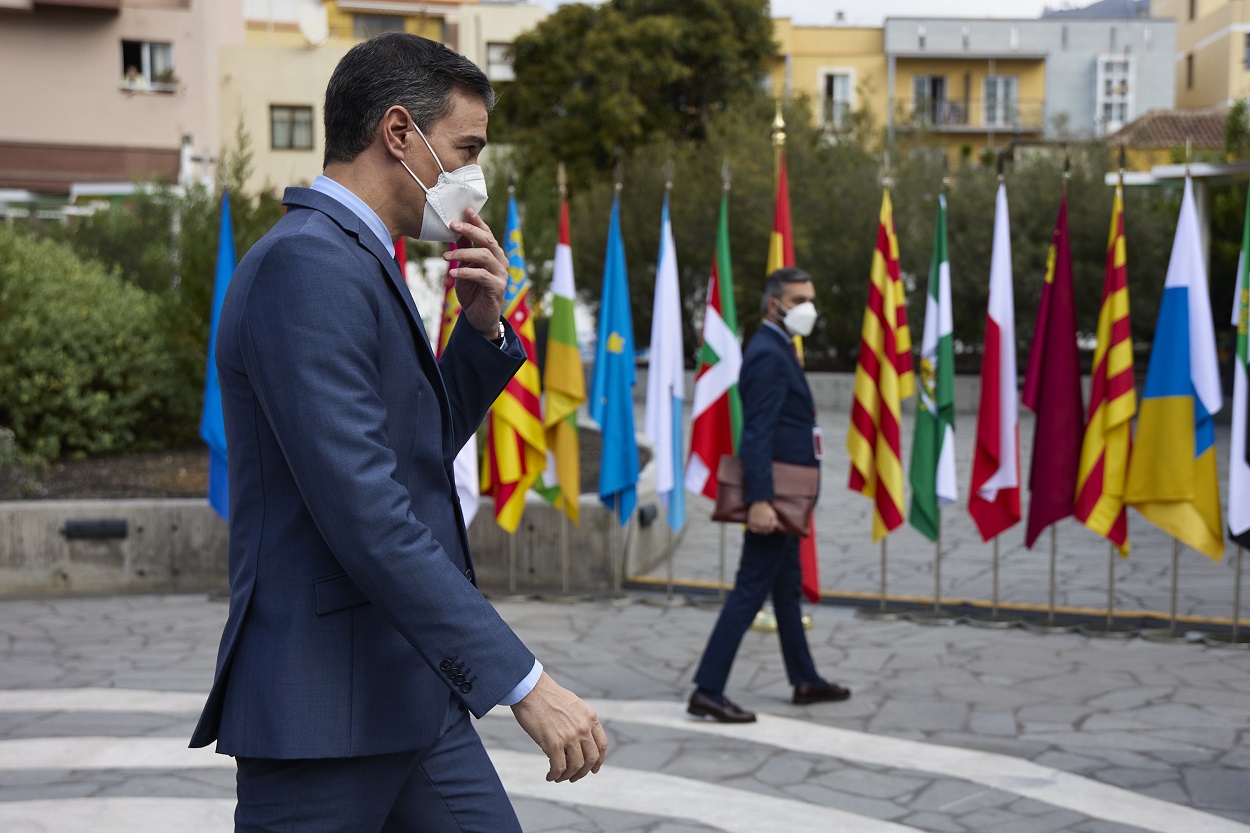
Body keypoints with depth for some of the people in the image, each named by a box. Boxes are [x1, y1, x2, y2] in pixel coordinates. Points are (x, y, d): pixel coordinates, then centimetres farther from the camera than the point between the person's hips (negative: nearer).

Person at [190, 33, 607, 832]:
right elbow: (363, 510, -26)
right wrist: (522, 681, -25)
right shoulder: (306, 265, -18)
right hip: (324, 703, -9)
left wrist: (483, 327, 5)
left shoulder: (355, 258, 14)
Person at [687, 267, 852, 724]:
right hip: (772, 492, -11)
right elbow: (757, 434, -25)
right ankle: (707, 691, -6)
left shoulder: (777, 349, 15)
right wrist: (759, 501, -31)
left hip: (782, 491, 11)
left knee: (787, 586, 19)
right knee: (751, 588, -9)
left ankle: (805, 680, 32)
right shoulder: (769, 355, -18)